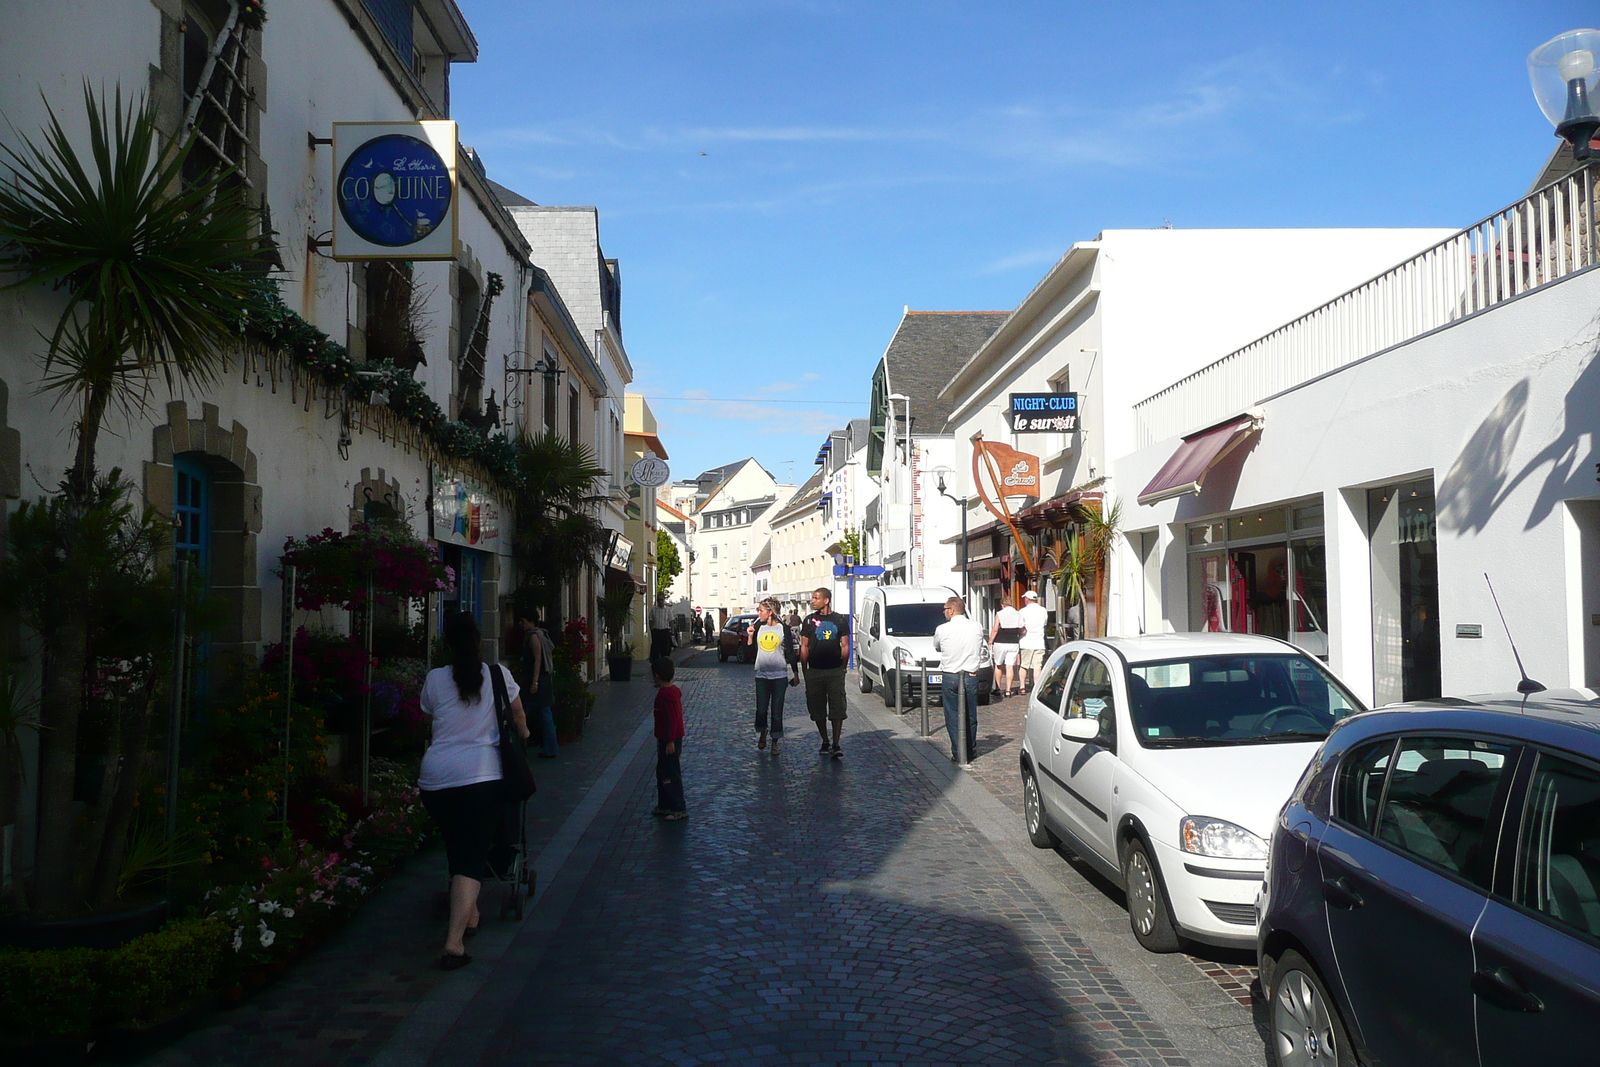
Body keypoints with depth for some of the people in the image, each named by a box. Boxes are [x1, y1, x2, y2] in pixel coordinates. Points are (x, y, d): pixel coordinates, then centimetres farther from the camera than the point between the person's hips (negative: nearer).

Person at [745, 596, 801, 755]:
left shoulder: (783, 628, -2)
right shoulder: (758, 627, 5)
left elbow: (791, 652, 1)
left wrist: (796, 673, 1)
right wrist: (750, 636, -5)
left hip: (779, 675, -2)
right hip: (761, 675, 2)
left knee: (777, 711, 2)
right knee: (761, 709, 1)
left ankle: (775, 743, 12)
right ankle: (762, 737, 24)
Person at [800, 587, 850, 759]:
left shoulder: (840, 620, 5)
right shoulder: (810, 620, 6)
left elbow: (845, 646, 7)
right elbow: (804, 647, 6)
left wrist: (842, 667, 3)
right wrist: (805, 670, 2)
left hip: (835, 672, -1)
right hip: (814, 672, 1)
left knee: (837, 708, -5)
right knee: (817, 709, 6)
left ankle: (836, 745, -1)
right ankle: (825, 743, 19)